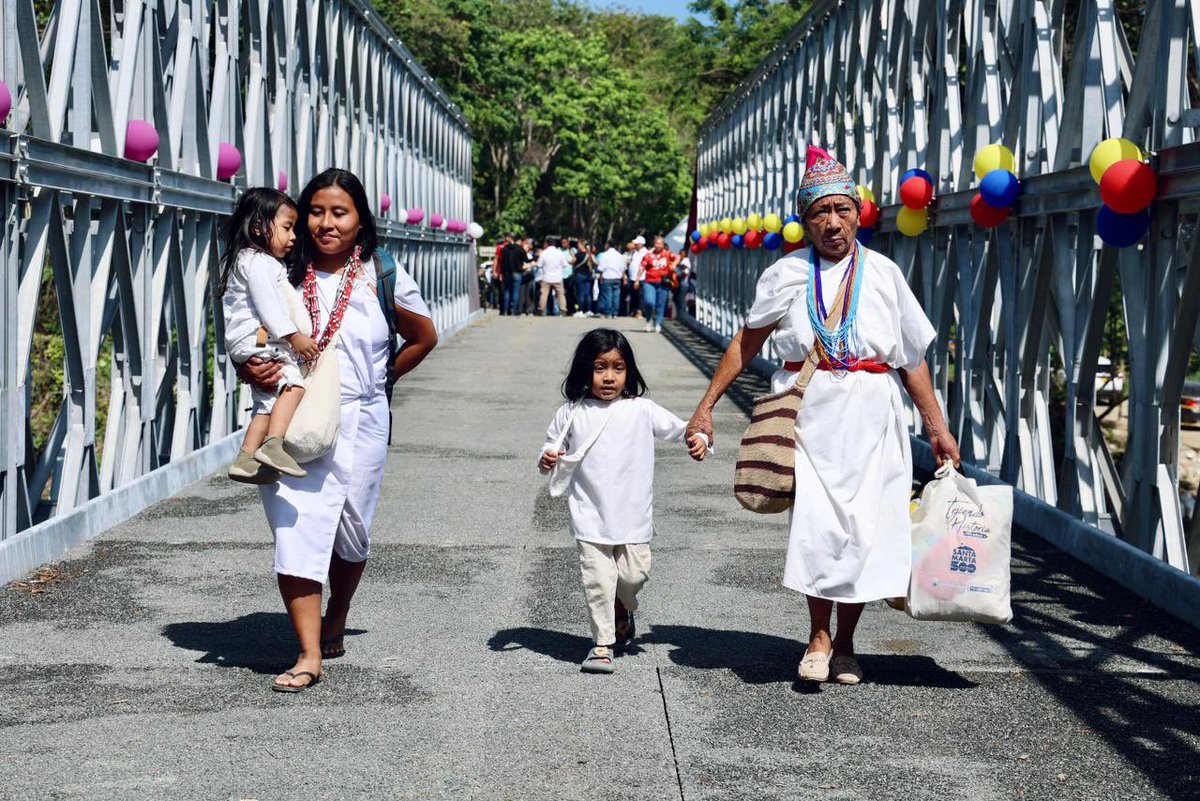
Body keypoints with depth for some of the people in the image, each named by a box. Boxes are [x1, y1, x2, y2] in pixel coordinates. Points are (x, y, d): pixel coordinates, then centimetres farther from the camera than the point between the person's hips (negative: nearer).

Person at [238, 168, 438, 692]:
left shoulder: (381, 274, 0)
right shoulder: (286, 274, 1)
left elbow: (423, 338, 14)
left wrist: (378, 379, 11)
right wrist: (253, 371, -14)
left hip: (359, 422, 0)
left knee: (351, 531, 10)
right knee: (295, 530, -11)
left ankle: (334, 627, 36)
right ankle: (309, 655, -9)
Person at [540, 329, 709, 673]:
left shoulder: (642, 410, 2)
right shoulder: (571, 413, 2)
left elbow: (680, 428, 9)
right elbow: (553, 448, 12)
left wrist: (697, 440, -11)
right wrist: (547, 460, -10)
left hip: (633, 515, 1)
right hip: (590, 515, -1)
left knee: (634, 574, 1)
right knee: (598, 580, -4)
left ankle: (623, 611, 35)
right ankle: (602, 644, 8)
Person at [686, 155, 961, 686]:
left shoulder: (882, 273, 8)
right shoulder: (787, 275, 6)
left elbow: (913, 357, 11)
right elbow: (747, 342, 13)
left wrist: (936, 427, 10)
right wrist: (707, 406, 10)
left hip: (870, 417, 1)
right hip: (810, 412, -1)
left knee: (865, 529, -1)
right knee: (817, 523, -14)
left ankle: (845, 643, 15)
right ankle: (819, 636, 3)